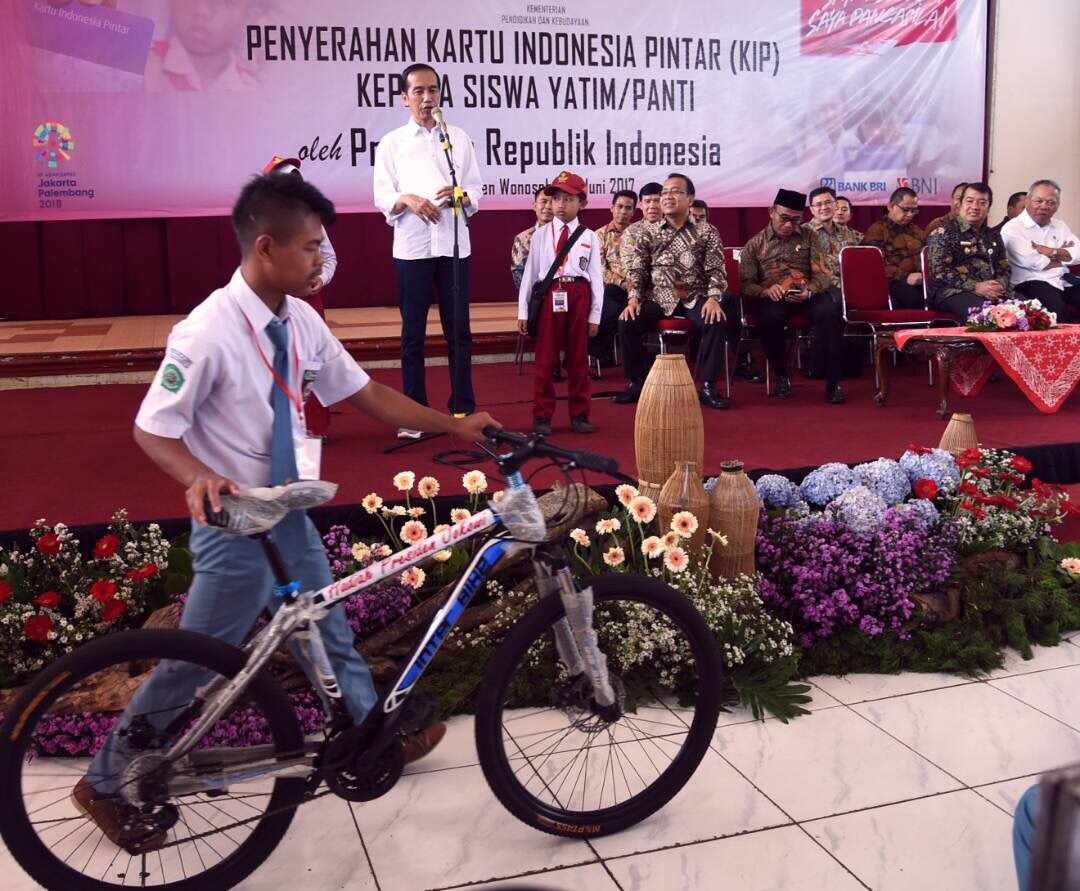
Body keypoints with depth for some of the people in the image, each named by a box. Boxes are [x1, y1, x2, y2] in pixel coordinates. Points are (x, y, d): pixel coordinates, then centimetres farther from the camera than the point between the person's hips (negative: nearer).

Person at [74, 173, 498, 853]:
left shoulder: (301, 322, -3)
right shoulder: (209, 332, -24)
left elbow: (365, 394, 4)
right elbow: (153, 430, -16)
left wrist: (454, 425, 2)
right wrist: (200, 478, -35)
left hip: (290, 516, 7)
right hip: (236, 526, -7)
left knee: (330, 634, 21)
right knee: (192, 665, 6)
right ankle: (107, 784, 26)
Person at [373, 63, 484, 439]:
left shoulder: (459, 138, 10)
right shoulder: (391, 143, 6)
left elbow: (477, 190, 8)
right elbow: (381, 197, 1)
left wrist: (460, 196, -14)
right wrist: (408, 200, -18)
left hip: (454, 244, 1)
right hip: (412, 247, -1)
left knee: (459, 330, 4)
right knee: (413, 333, 3)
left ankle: (463, 410, 11)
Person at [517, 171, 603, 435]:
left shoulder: (589, 237, 5)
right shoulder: (540, 235, 5)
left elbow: (596, 277, 4)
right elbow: (530, 272, 4)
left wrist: (595, 314, 0)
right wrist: (523, 311, 1)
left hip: (578, 297, 1)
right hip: (548, 296, 0)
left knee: (578, 358, 9)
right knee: (545, 358, 3)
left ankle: (579, 414, 18)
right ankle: (542, 416, 12)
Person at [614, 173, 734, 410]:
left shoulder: (706, 232, 5)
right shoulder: (649, 231, 9)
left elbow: (716, 270, -1)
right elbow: (637, 268, 7)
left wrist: (713, 298, -18)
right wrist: (634, 298, -9)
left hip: (694, 299, -1)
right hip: (659, 298, 1)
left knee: (716, 321, -31)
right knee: (627, 322, -24)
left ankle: (708, 386, -19)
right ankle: (636, 382, -5)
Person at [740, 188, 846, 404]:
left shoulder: (809, 237, 14)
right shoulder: (755, 244, 12)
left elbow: (822, 274, 5)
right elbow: (746, 284, 5)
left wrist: (809, 291, -18)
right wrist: (766, 291, -17)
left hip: (808, 295, 1)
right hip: (773, 298, 0)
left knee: (829, 312, -33)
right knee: (768, 318, -36)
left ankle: (833, 381, -24)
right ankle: (782, 375, -10)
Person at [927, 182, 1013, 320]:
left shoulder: (994, 237, 22)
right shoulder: (942, 233, 2)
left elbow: (1004, 268, 20)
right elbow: (939, 271, -8)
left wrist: (1000, 285, -5)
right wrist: (974, 286, -17)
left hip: (993, 291, 5)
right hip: (953, 291, -5)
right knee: (982, 310, -39)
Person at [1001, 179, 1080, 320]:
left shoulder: (1060, 226, 19)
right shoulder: (1012, 228, -2)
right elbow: (1032, 262, -14)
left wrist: (1052, 252, -9)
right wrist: (1062, 254, 2)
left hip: (1063, 281, 7)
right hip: (1030, 282, -7)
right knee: (1056, 307, -35)